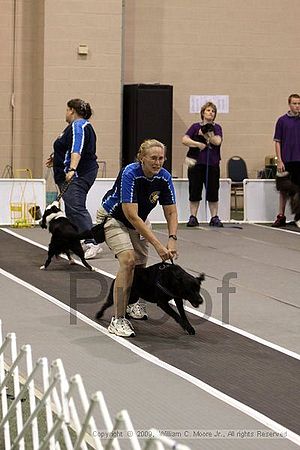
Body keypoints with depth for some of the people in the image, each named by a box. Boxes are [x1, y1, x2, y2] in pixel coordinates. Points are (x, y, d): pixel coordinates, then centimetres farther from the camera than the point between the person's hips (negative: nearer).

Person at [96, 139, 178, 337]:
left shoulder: (164, 177, -17)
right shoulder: (130, 174, -34)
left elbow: (171, 212, -9)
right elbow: (131, 216, -37)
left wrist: (172, 238, -26)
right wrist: (157, 244, -39)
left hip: (139, 220, 6)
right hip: (113, 217, -6)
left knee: (140, 264, 10)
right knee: (128, 260, -25)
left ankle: (133, 302, 43)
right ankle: (118, 320, -25)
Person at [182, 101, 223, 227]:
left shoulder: (217, 128, 10)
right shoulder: (195, 126, 6)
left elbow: (217, 141, -7)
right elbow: (184, 140, -5)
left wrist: (206, 134, -9)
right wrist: (198, 144, -14)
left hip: (212, 164, 1)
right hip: (196, 163, -1)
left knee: (213, 192, 3)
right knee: (195, 192, 2)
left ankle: (214, 218, 9)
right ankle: (193, 217, 8)